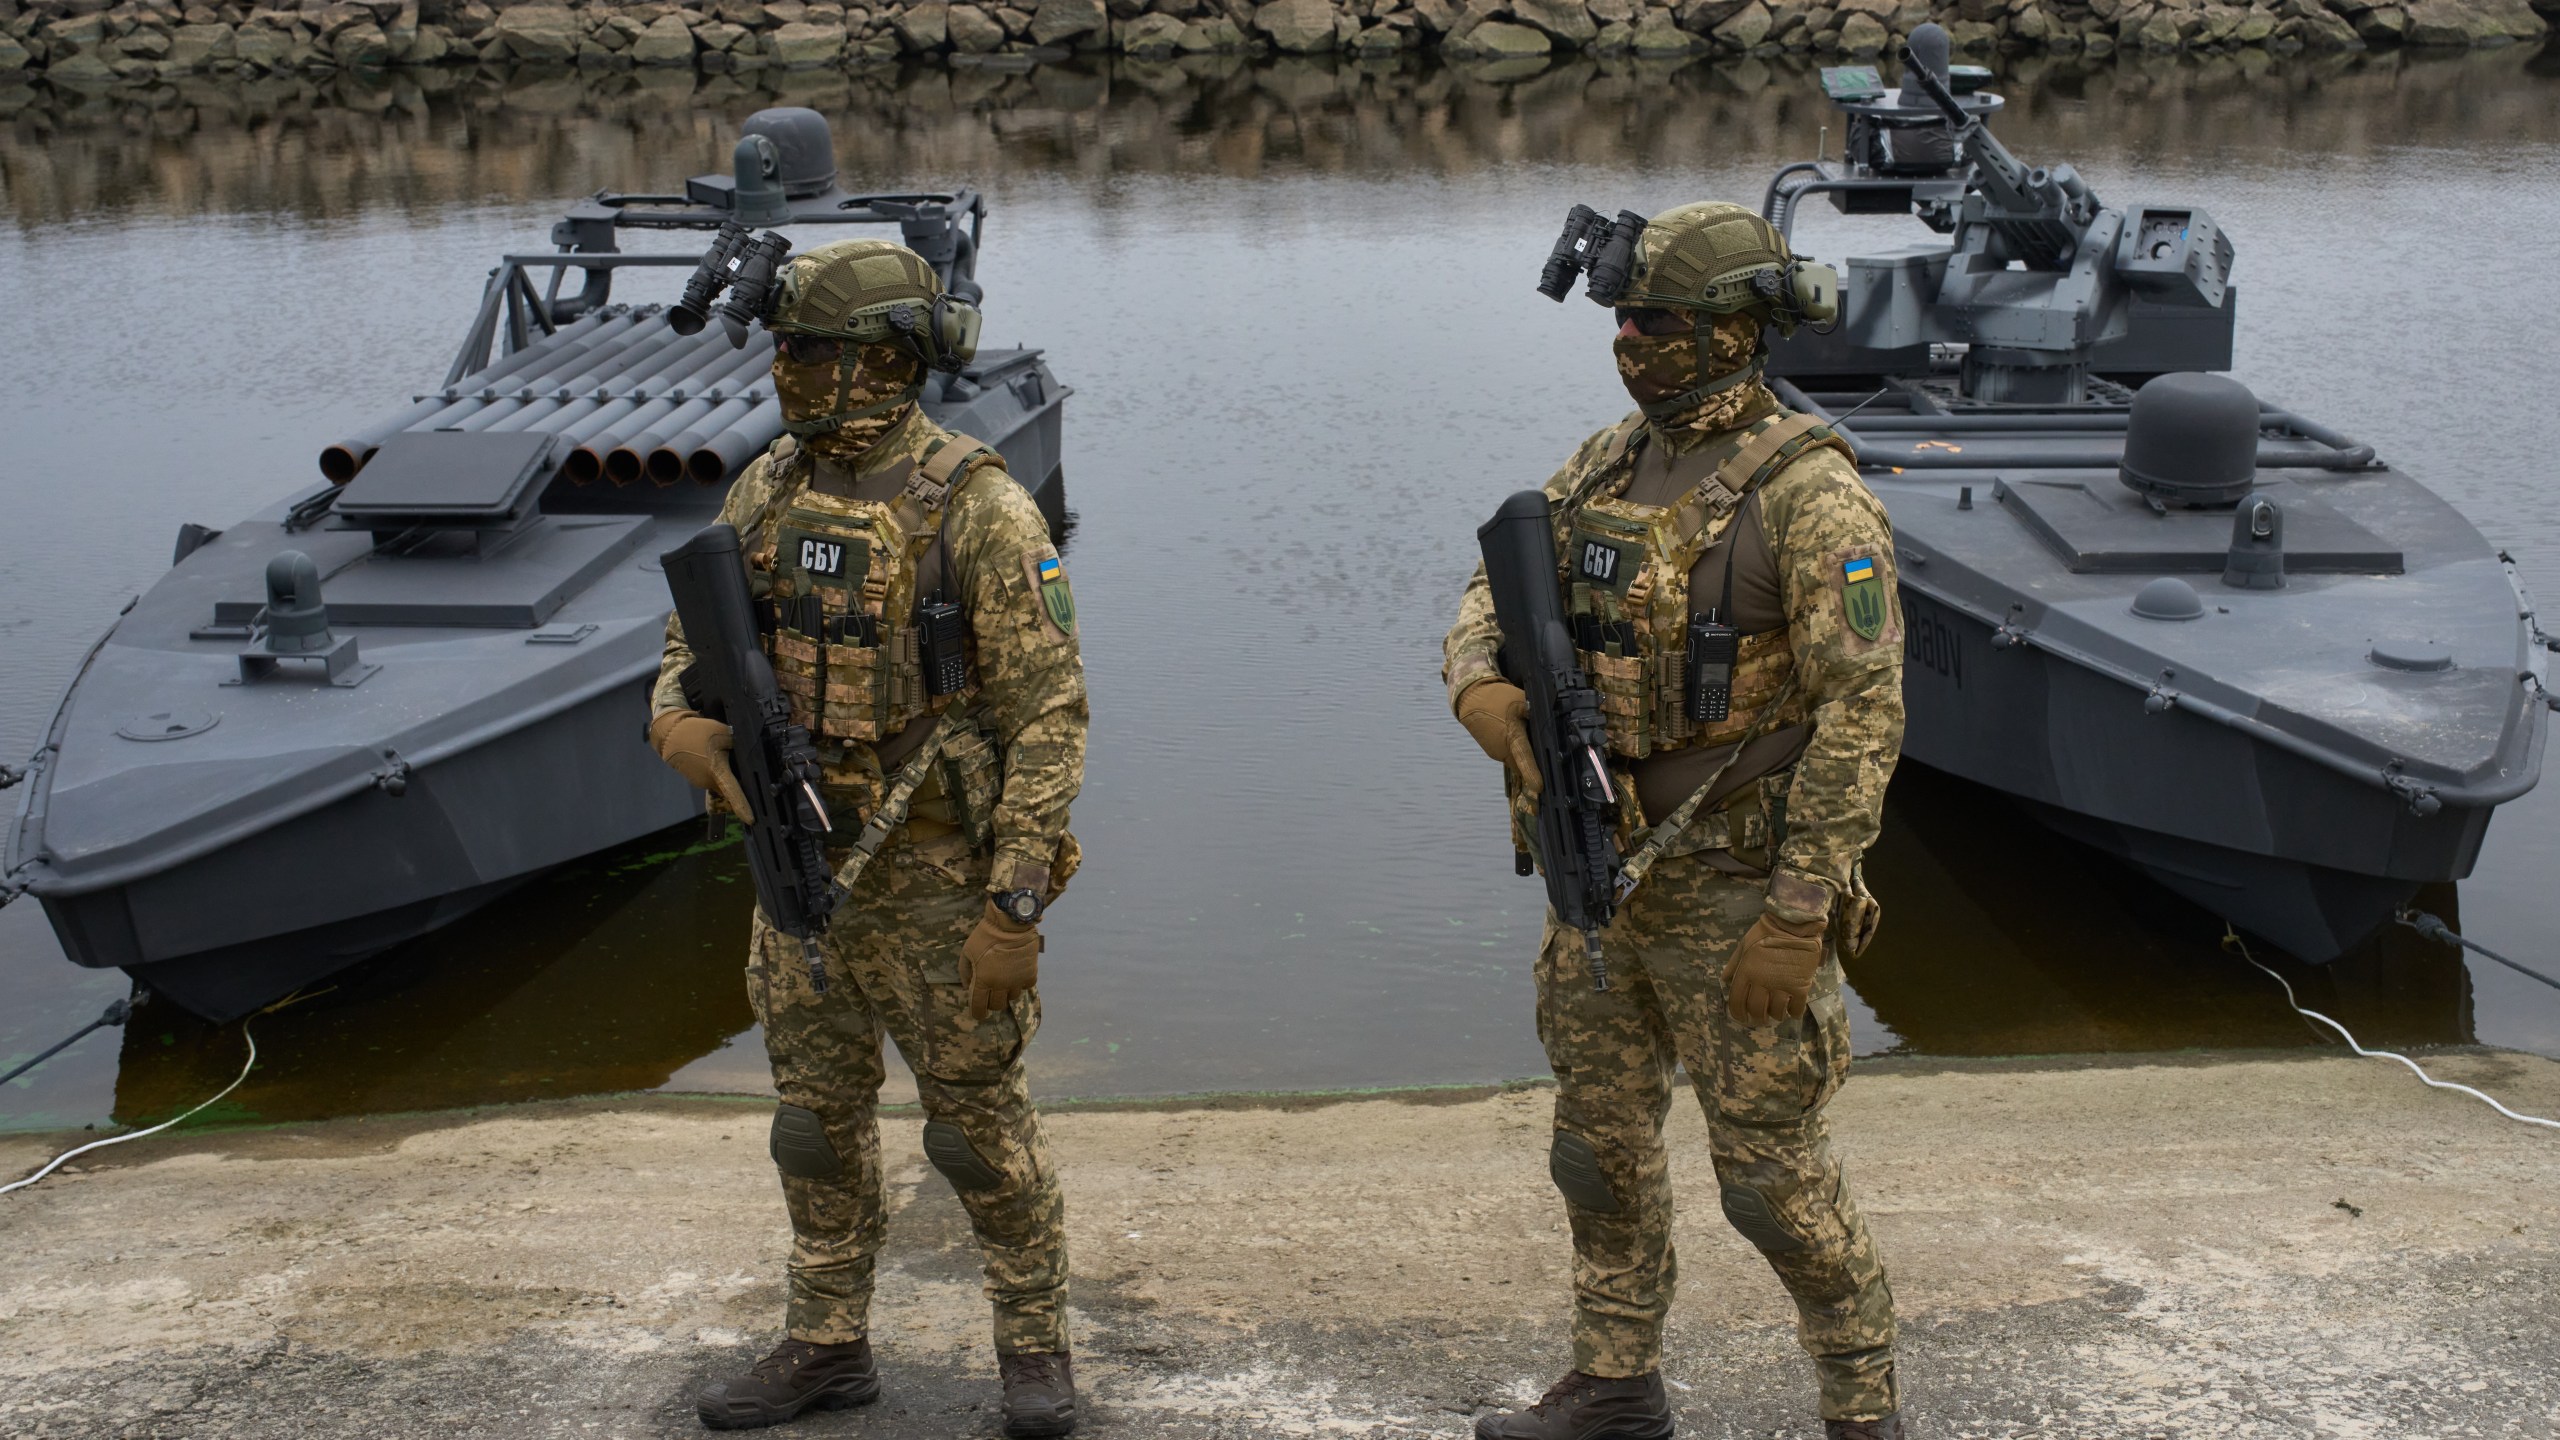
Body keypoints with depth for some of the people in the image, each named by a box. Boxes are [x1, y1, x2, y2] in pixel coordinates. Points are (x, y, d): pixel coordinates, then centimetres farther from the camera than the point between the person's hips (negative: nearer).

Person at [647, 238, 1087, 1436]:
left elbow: (1048, 713, -18)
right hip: (804, 863, 6)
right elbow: (692, 647, 14)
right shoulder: (768, 491, 3)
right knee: (818, 1121, 15)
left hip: (938, 877, -6)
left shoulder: (977, 509, -17)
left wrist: (1014, 907, -21)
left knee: (978, 1126, 6)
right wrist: (681, 719, -11)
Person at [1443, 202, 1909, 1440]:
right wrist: (1479, 685, -11)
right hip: (1603, 875, 7)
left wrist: (1800, 917, -21)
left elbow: (1863, 714, -19)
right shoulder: (1607, 466, 7)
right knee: (1601, 1145, 17)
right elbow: (1495, 593, 14)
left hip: (1736, 890, -7)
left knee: (1771, 1169, 2)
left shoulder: (1808, 496, -16)